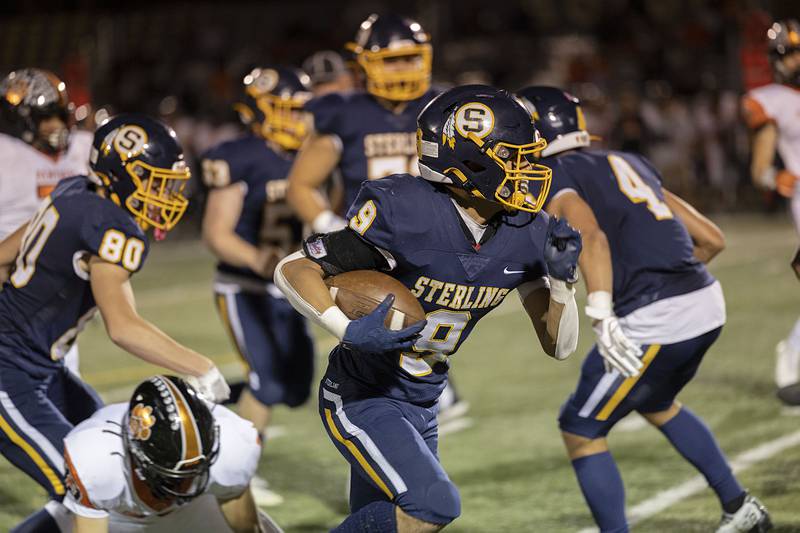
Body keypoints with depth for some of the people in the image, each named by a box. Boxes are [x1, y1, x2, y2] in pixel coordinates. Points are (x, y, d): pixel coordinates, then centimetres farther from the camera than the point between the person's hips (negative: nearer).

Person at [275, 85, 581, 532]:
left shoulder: (525, 233, -5)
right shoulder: (402, 213, -24)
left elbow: (560, 345, 3)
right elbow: (293, 271, -17)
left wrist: (562, 279, -15)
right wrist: (351, 332, -31)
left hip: (422, 407, 7)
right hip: (361, 399, -7)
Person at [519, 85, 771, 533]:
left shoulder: (552, 181, -2)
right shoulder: (628, 163, 21)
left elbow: (592, 236, -25)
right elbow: (712, 239, 21)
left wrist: (602, 318, -32)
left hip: (654, 322, -8)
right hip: (707, 301, 8)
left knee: (581, 431, 8)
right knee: (655, 402, 34)